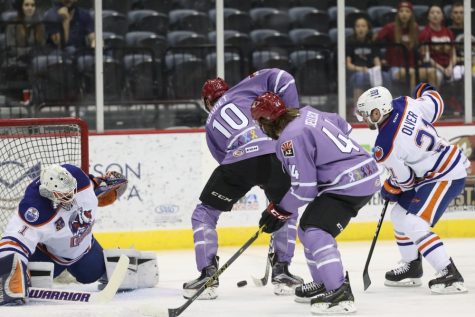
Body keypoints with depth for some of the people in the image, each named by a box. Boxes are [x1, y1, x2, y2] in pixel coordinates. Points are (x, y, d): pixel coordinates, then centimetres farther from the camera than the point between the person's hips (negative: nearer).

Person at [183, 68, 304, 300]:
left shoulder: (211, 124, 33)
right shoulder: (242, 90, 29)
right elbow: (281, 79, 15)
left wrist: (264, 184, 33)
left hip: (238, 159, 0)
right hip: (276, 152, 1)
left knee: (204, 214, 20)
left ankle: (207, 274, 10)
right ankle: (281, 272, 23)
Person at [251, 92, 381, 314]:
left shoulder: (290, 139, -17)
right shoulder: (307, 114, 9)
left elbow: (304, 189, -17)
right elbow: (344, 127, 25)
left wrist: (280, 211, -2)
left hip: (350, 184, -10)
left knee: (316, 232, -19)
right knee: (307, 227, 18)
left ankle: (340, 295, -26)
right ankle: (323, 283, 30)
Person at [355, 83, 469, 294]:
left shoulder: (384, 149, -26)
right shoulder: (404, 104, -10)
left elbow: (404, 180, -13)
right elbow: (435, 105, 4)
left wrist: (388, 190, 8)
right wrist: (425, 91, 25)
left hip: (445, 178, -10)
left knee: (414, 225, -20)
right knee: (400, 215, 17)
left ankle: (450, 275, -22)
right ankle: (412, 268, 30)